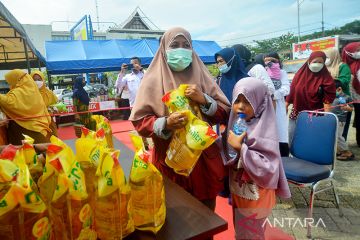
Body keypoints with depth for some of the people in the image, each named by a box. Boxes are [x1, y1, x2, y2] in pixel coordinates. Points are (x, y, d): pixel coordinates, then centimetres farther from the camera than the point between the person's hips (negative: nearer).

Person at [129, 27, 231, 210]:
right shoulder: (153, 80, -3)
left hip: (204, 158, 3)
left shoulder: (202, 76, 4)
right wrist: (165, 124, -23)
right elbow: (139, 120, -6)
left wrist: (204, 100, -15)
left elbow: (225, 114, 2)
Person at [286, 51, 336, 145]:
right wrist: (286, 106, 8)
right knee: (291, 136, 10)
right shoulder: (300, 73, 2)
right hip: (296, 113, 3)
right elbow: (291, 91, 6)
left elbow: (327, 100, -11)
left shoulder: (326, 78, -7)